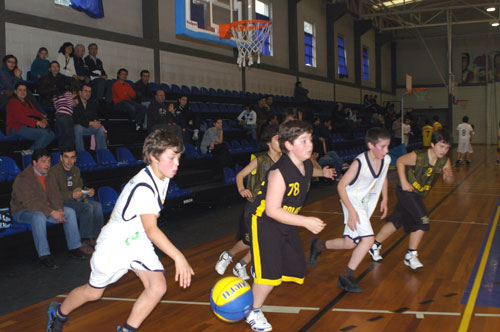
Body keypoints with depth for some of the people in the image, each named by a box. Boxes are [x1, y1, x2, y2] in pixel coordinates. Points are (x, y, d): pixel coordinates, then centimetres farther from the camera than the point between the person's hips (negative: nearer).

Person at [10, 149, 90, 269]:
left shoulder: (49, 177, 5)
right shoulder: (23, 178, -20)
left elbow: (55, 196, 3)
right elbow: (31, 202, -29)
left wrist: (59, 211, -19)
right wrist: (52, 213, -34)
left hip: (44, 208, 7)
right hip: (23, 211, -7)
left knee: (70, 212, -8)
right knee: (39, 216, -39)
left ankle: (74, 248, -2)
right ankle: (44, 255, -32)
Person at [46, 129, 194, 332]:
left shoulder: (162, 178, -3)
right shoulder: (143, 186, -32)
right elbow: (151, 230, -41)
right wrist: (178, 256, -49)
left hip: (139, 241, 7)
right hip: (115, 243, -7)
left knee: (158, 287, -9)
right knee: (93, 292, 13)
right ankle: (58, 313, 43)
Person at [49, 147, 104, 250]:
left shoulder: (76, 170, 15)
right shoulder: (53, 172, -9)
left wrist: (88, 190, 3)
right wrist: (72, 195, -26)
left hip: (76, 199, 7)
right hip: (62, 202, -7)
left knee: (97, 205, -18)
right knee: (88, 207, -29)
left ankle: (95, 237, -16)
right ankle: (85, 240, -23)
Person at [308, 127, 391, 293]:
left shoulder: (386, 160, -6)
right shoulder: (360, 163, -25)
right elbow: (341, 185, -21)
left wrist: (384, 200, 15)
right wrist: (351, 211, -24)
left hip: (366, 204, 7)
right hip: (353, 202, -7)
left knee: (350, 243, 7)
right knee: (368, 239, -18)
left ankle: (318, 245, 32)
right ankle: (347, 276, -1)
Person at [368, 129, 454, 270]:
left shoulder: (444, 161, -8)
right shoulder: (418, 156, -23)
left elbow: (449, 180, 0)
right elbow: (400, 161, -9)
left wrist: (448, 176, -24)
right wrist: (403, 182, -16)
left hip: (418, 195, 7)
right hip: (406, 191, -7)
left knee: (396, 221, 15)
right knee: (423, 221, -15)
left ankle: (375, 245, 32)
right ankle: (411, 255, 1)